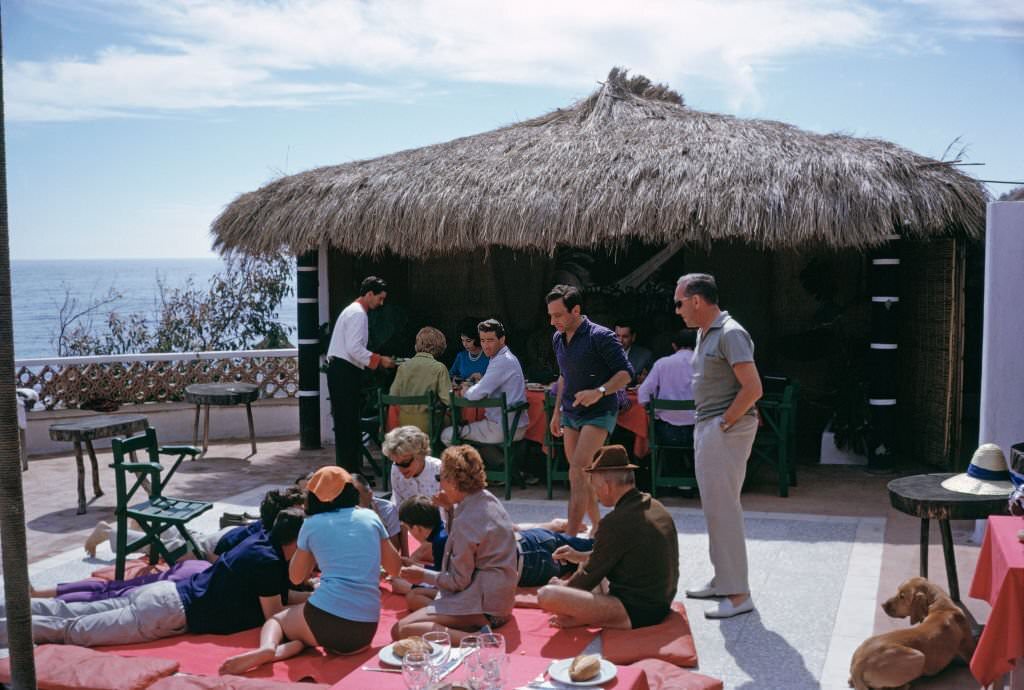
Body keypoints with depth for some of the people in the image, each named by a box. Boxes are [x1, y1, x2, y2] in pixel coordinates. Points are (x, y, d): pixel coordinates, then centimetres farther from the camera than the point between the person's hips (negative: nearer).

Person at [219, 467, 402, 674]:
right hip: (366, 630, 2)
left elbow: (296, 577, 22)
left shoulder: (312, 524, 8)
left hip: (325, 617, -2)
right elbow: (394, 568, 19)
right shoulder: (370, 517, 10)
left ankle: (267, 648, -5)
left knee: (276, 619, 29)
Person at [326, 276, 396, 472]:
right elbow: (355, 348, -21)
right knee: (347, 424, -8)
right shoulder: (358, 314, -12)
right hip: (345, 373, -11)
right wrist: (379, 360, -14)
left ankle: (352, 469, 18)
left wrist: (376, 360, 16)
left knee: (348, 423, 12)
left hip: (343, 372, 11)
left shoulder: (353, 311, 20)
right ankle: (348, 471, -5)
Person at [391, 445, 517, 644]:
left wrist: (424, 575, 0)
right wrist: (450, 510, 6)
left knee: (401, 631, -19)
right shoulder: (488, 499, 5)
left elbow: (459, 581, -15)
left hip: (484, 606, -10)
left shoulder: (466, 521, -22)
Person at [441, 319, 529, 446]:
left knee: (447, 435, -4)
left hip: (504, 429, -10)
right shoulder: (507, 357, 14)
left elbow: (476, 394, -22)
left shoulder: (502, 361, -19)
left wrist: (465, 391, -1)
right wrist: (470, 389, 4)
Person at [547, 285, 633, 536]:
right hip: (571, 412, 8)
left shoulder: (600, 337, -14)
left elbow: (626, 373, -14)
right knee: (578, 474, 10)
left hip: (599, 413, -8)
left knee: (578, 470, -18)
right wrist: (557, 411, 21)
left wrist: (600, 391, -29)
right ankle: (597, 527, 24)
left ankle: (570, 538, -17)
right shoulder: (558, 339, 9)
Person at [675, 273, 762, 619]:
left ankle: (738, 593, -1)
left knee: (722, 506, -7)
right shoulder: (705, 333, 15)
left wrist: (724, 423, -17)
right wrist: (705, 425, 14)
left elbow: (752, 388, -23)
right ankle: (723, 579, 26)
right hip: (706, 428, 10)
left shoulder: (730, 334, -16)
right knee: (715, 505, 15)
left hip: (726, 430, -10)